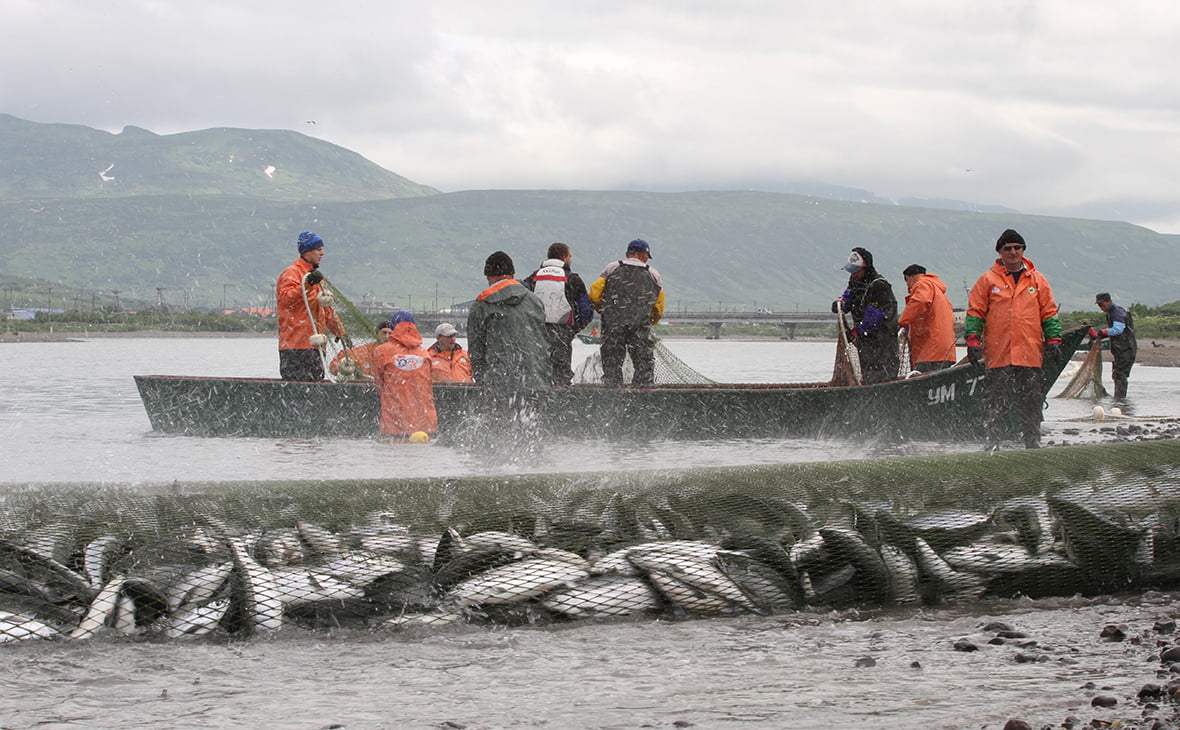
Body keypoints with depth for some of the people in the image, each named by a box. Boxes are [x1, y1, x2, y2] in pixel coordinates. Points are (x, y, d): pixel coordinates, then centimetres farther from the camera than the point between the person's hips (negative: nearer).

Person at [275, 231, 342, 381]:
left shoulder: (315, 275, 24)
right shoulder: (292, 273, -6)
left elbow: (326, 310, 30)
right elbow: (285, 299, -23)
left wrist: (340, 333, 24)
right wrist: (307, 284, -30)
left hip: (313, 343, 9)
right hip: (295, 344, -9)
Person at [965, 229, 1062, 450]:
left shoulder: (1037, 280, 11)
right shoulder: (988, 280, 5)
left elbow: (1049, 313, 14)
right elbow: (975, 313, 6)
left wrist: (1053, 340, 5)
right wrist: (973, 341, -4)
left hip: (1030, 355, 2)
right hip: (998, 355, -2)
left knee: (1030, 402, 5)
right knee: (996, 403, -2)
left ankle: (1033, 442, 13)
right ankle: (991, 443, 4)